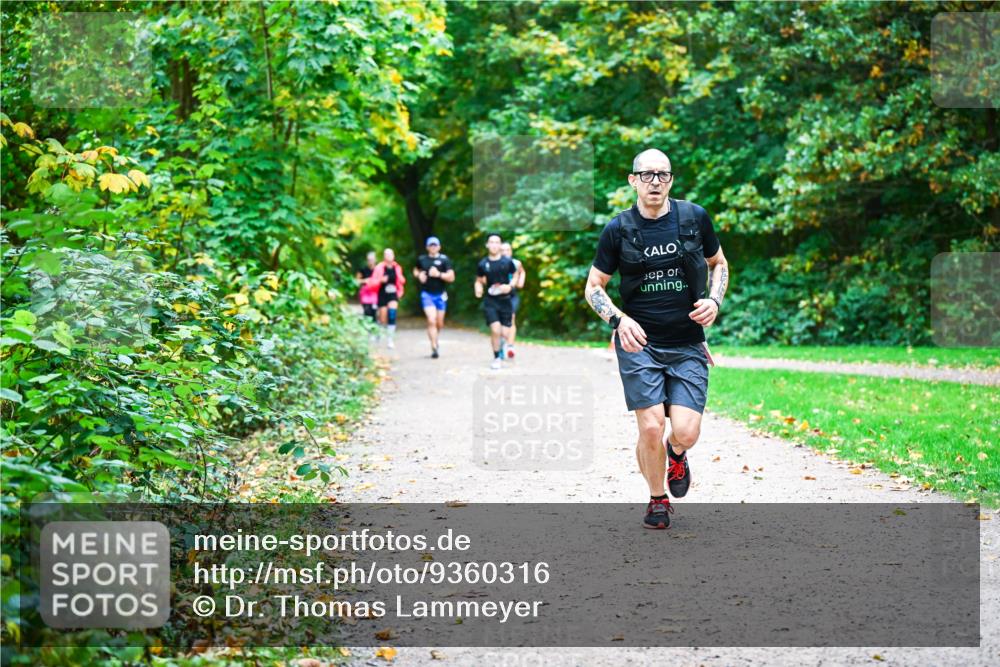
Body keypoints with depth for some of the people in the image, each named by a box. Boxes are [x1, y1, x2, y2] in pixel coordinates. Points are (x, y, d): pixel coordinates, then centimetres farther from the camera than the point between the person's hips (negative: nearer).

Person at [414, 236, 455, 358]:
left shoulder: (444, 259, -4)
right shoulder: (422, 259, 4)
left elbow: (451, 277, -9)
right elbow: (416, 270, 24)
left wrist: (439, 274, -23)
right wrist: (419, 275, 1)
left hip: (440, 294, 1)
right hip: (427, 294, -1)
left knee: (439, 323, 11)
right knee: (431, 321, -16)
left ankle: (435, 338, 42)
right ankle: (434, 348, -15)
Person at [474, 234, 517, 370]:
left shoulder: (507, 262, -2)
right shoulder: (483, 264, -1)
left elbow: (516, 275, 11)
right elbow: (479, 281, 12)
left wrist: (510, 286, -8)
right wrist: (478, 289, -9)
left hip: (505, 300, 1)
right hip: (490, 301, -1)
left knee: (504, 333, -1)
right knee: (495, 329, -17)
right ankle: (496, 358, 3)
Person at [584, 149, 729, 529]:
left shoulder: (694, 218, 1)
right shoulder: (618, 230, -3)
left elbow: (718, 263, 17)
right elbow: (593, 287, 5)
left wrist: (715, 301, -2)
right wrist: (619, 319, -14)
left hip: (688, 346, 1)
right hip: (639, 343, -1)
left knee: (686, 432, -11)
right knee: (651, 428, -10)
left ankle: (676, 454, 27)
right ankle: (657, 501, 16)